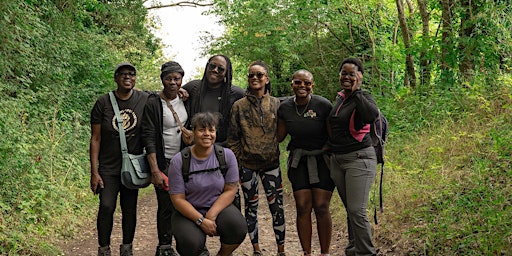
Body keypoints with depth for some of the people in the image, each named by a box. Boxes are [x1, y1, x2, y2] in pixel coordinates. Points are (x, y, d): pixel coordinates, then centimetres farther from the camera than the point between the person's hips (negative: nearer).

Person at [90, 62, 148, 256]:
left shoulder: (145, 100, -3)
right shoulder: (103, 102, -5)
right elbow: (95, 138, -3)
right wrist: (94, 172, -7)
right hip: (108, 167, -1)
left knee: (130, 208, 8)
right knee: (106, 207, -8)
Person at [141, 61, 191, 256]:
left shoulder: (184, 100, 5)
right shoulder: (153, 103, -11)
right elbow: (149, 138, -14)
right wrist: (154, 170, -18)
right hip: (164, 163, -5)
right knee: (166, 206, -1)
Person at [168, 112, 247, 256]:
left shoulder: (227, 155, -7)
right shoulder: (179, 161, -12)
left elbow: (230, 190, -5)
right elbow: (178, 199, -11)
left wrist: (211, 215, -18)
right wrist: (201, 221, -21)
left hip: (218, 207, 2)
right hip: (189, 212, -1)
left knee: (238, 228, -29)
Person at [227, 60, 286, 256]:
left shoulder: (276, 104, 3)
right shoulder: (239, 106, 0)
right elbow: (232, 137, 2)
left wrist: (276, 152, 3)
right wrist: (235, 162, -3)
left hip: (271, 163, 0)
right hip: (247, 164, 0)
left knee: (277, 206, 1)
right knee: (251, 207, 8)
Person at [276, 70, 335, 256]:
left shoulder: (323, 105, -13)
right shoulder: (285, 108, -1)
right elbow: (279, 136, 10)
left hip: (322, 159, -3)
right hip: (298, 161, 3)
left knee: (321, 207, -5)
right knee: (303, 208, 0)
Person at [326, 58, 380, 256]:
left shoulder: (363, 98, -8)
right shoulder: (340, 98, 12)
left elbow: (372, 115, -32)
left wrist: (356, 91, -23)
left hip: (358, 159, -7)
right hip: (337, 160, 7)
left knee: (357, 211, -11)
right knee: (350, 210, 14)